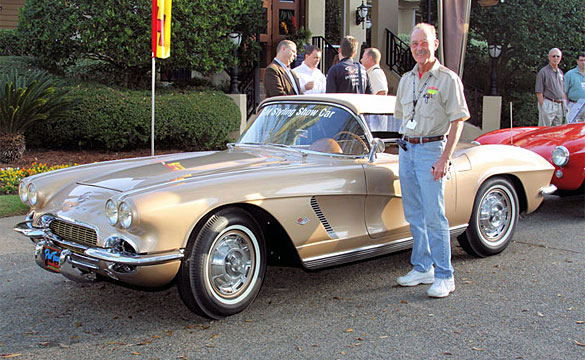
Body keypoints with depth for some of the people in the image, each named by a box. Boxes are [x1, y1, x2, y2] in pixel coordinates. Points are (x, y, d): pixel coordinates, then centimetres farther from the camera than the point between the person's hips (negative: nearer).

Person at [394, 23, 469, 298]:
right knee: (414, 214, 10)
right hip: (406, 149, 7)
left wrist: (444, 158, -17)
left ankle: (444, 277, -2)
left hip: (432, 149, -6)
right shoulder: (406, 80, 13)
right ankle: (422, 268, 20)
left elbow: (457, 121, -10)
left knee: (434, 216, -9)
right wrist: (405, 147, 13)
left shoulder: (448, 79, -6)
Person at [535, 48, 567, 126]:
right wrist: (543, 107, -15)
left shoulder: (560, 72, 17)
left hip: (559, 105, 7)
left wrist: (565, 105, 12)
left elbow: (563, 91, 21)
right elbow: (539, 92, -9)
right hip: (548, 104, -7)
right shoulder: (543, 72, -5)